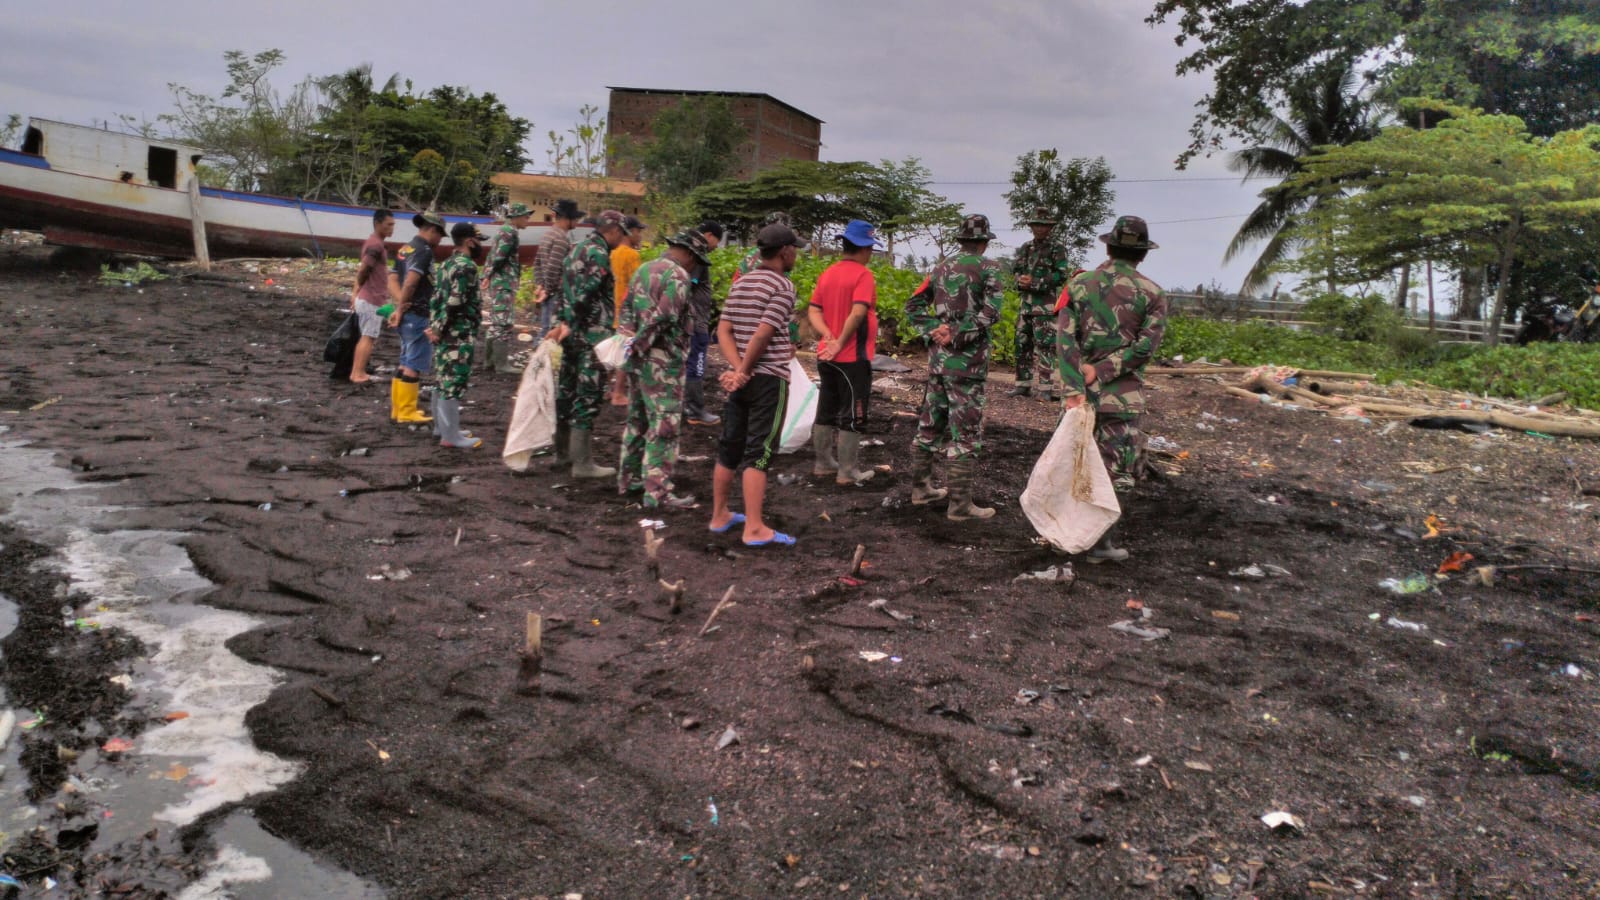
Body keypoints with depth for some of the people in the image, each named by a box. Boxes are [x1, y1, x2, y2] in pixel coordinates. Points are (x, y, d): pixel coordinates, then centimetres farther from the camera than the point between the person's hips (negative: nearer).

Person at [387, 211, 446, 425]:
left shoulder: (405, 249, 15)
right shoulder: (424, 251, -14)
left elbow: (392, 280, 8)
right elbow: (411, 281, -24)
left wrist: (401, 304, -7)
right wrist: (401, 309, -13)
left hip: (407, 314, 9)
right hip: (417, 314, -9)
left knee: (406, 363, 16)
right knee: (415, 365, -3)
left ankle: (398, 409, 22)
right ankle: (406, 413, 1)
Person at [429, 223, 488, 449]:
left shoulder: (447, 264, 15)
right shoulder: (467, 266, -16)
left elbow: (437, 297, 14)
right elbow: (454, 303, -21)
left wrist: (434, 326, 10)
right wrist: (438, 330, -15)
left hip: (445, 333, 10)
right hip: (459, 336, -10)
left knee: (444, 381, 16)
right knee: (454, 383, -6)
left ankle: (442, 427, 25)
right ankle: (450, 436, -3)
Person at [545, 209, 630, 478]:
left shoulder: (576, 249, 15)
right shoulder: (599, 255, -15)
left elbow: (564, 289, 13)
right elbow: (583, 294, -21)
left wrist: (562, 321, 5)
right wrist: (567, 324, -15)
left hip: (572, 333, 10)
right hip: (592, 335, -9)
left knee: (566, 390, 17)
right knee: (588, 396, -5)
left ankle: (560, 449, 28)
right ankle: (582, 463, -1)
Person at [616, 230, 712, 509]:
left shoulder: (644, 271, 14)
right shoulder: (678, 278, -15)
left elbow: (627, 310, 15)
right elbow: (660, 319, -22)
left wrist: (630, 342, 8)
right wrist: (636, 347, -13)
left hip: (639, 359, 9)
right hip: (662, 363, -9)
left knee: (637, 418, 19)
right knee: (664, 426, -5)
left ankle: (628, 478, 29)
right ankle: (657, 492, -4)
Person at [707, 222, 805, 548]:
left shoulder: (741, 284, 13)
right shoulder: (783, 286, -10)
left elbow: (724, 330, 4)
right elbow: (762, 335, -18)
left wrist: (738, 369, -7)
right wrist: (744, 371, -9)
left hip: (739, 379, 7)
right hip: (769, 378, -7)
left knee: (729, 447, 14)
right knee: (759, 452, -6)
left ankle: (720, 515, 25)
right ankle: (754, 529, -5)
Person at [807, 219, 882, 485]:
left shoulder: (827, 274, 9)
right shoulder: (863, 274, -14)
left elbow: (813, 311, 2)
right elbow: (858, 313, -25)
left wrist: (830, 337, -9)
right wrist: (841, 342, -17)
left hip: (827, 356, 8)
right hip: (853, 357, -7)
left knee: (826, 411, 16)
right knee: (852, 415, 1)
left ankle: (824, 463, 24)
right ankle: (848, 472, 5)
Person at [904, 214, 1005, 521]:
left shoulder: (941, 267, 12)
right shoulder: (987, 268, -6)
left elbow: (914, 305, 10)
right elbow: (990, 312, -19)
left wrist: (934, 330, -1)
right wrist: (956, 335, -15)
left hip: (938, 357, 7)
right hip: (966, 360, -7)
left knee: (930, 424, 16)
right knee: (965, 432, -2)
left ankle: (921, 487, 26)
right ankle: (959, 504, 0)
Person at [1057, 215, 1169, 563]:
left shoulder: (1080, 284, 4)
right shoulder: (1152, 294, -1)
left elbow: (1065, 338, -7)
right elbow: (1145, 347, -14)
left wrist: (1073, 390, -12)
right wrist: (1101, 372, -13)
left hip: (1082, 391, 4)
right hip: (1122, 396, -3)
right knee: (1120, 469, 4)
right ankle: (1100, 541, 3)